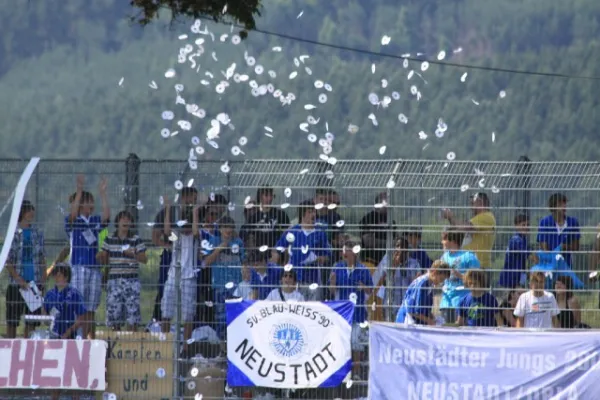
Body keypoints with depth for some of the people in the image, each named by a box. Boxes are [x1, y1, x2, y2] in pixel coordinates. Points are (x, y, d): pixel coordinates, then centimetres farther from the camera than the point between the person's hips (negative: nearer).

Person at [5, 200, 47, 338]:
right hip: (16, 284, -3)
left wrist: (43, 281, 3)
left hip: (35, 283, 3)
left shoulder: (38, 233, 7)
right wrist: (19, 280, -13)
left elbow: (42, 260, 11)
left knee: (31, 322, 4)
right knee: (12, 322, 2)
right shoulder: (14, 233, -4)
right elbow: (8, 262, -5)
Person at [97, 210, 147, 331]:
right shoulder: (109, 240, 9)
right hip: (114, 279, 2)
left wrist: (133, 254, -16)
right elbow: (104, 260, 12)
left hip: (131, 280, -2)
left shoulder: (136, 240, 3)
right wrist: (100, 257, -10)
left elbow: (144, 259, 1)